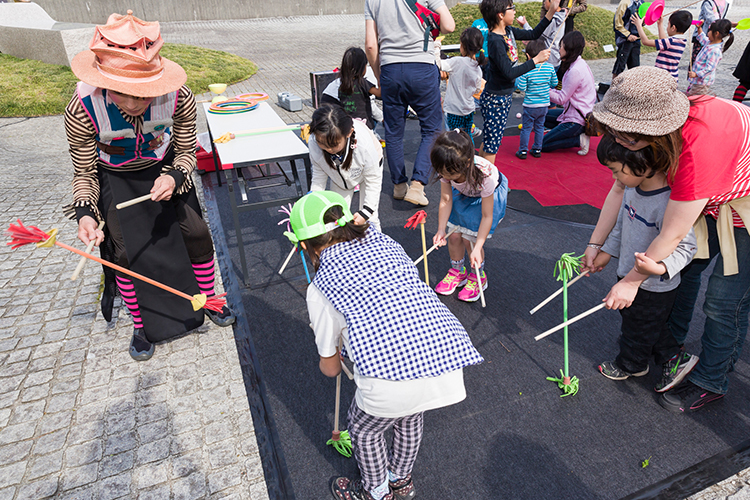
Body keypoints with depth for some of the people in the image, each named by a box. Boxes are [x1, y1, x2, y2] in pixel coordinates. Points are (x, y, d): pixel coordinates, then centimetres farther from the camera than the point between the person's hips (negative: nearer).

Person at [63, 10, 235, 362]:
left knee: (197, 234, -1)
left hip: (165, 171, 1)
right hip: (115, 180, -1)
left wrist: (174, 176, -31)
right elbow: (85, 174, -13)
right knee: (125, 252, -4)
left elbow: (187, 151, -11)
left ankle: (209, 302, 26)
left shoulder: (177, 96, -29)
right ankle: (141, 327, 21)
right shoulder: (82, 110, -30)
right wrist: (84, 212, -30)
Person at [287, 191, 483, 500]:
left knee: (364, 429, 29)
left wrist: (326, 361, 41)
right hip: (449, 358, 6)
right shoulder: (386, 243, 14)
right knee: (410, 417, 36)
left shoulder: (319, 289, 5)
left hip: (391, 380, -5)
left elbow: (330, 368, 15)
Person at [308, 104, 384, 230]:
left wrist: (365, 212, -35)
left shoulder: (364, 144, -44)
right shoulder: (314, 144, -36)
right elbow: (319, 176, -15)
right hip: (339, 176, 3)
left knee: (369, 220, -3)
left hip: (368, 168, -2)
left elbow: (373, 181, -28)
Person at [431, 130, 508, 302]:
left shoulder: (484, 175, -41)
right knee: (454, 235, -3)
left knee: (470, 239, -10)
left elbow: (487, 216, -34)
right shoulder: (447, 169, -30)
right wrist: (441, 230, -28)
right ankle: (458, 272, 24)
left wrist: (477, 248, -36)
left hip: (490, 194, -4)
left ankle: (478, 277, 16)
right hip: (463, 193, 4)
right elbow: (446, 200, -19)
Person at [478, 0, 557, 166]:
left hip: (505, 96, 10)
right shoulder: (495, 40, -23)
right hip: (494, 99, -10)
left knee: (492, 139, 18)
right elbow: (509, 73, -27)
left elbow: (533, 34, 19)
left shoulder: (508, 31, 5)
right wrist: (536, 60, -22)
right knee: (492, 141, -1)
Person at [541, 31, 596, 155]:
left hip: (576, 119, -10)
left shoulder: (576, 71, -23)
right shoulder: (580, 63, 8)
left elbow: (561, 99, -17)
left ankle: (580, 139, -6)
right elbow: (565, 93, 11)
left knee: (542, 145, -7)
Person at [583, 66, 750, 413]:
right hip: (710, 196, 7)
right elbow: (620, 189, -7)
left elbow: (672, 235, -33)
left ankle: (709, 382, 22)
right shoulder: (651, 126, -18)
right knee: (682, 267, 14)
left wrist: (631, 281, -22)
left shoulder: (700, 144, -41)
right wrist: (595, 244, -5)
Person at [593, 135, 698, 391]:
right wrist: (607, 252, 17)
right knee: (652, 325, 26)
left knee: (639, 326, 17)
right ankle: (675, 358, 44)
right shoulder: (633, 188, -4)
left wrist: (661, 267, -46)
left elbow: (685, 246, -29)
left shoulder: (668, 202, -32)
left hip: (654, 288, -8)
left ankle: (630, 364, 42)